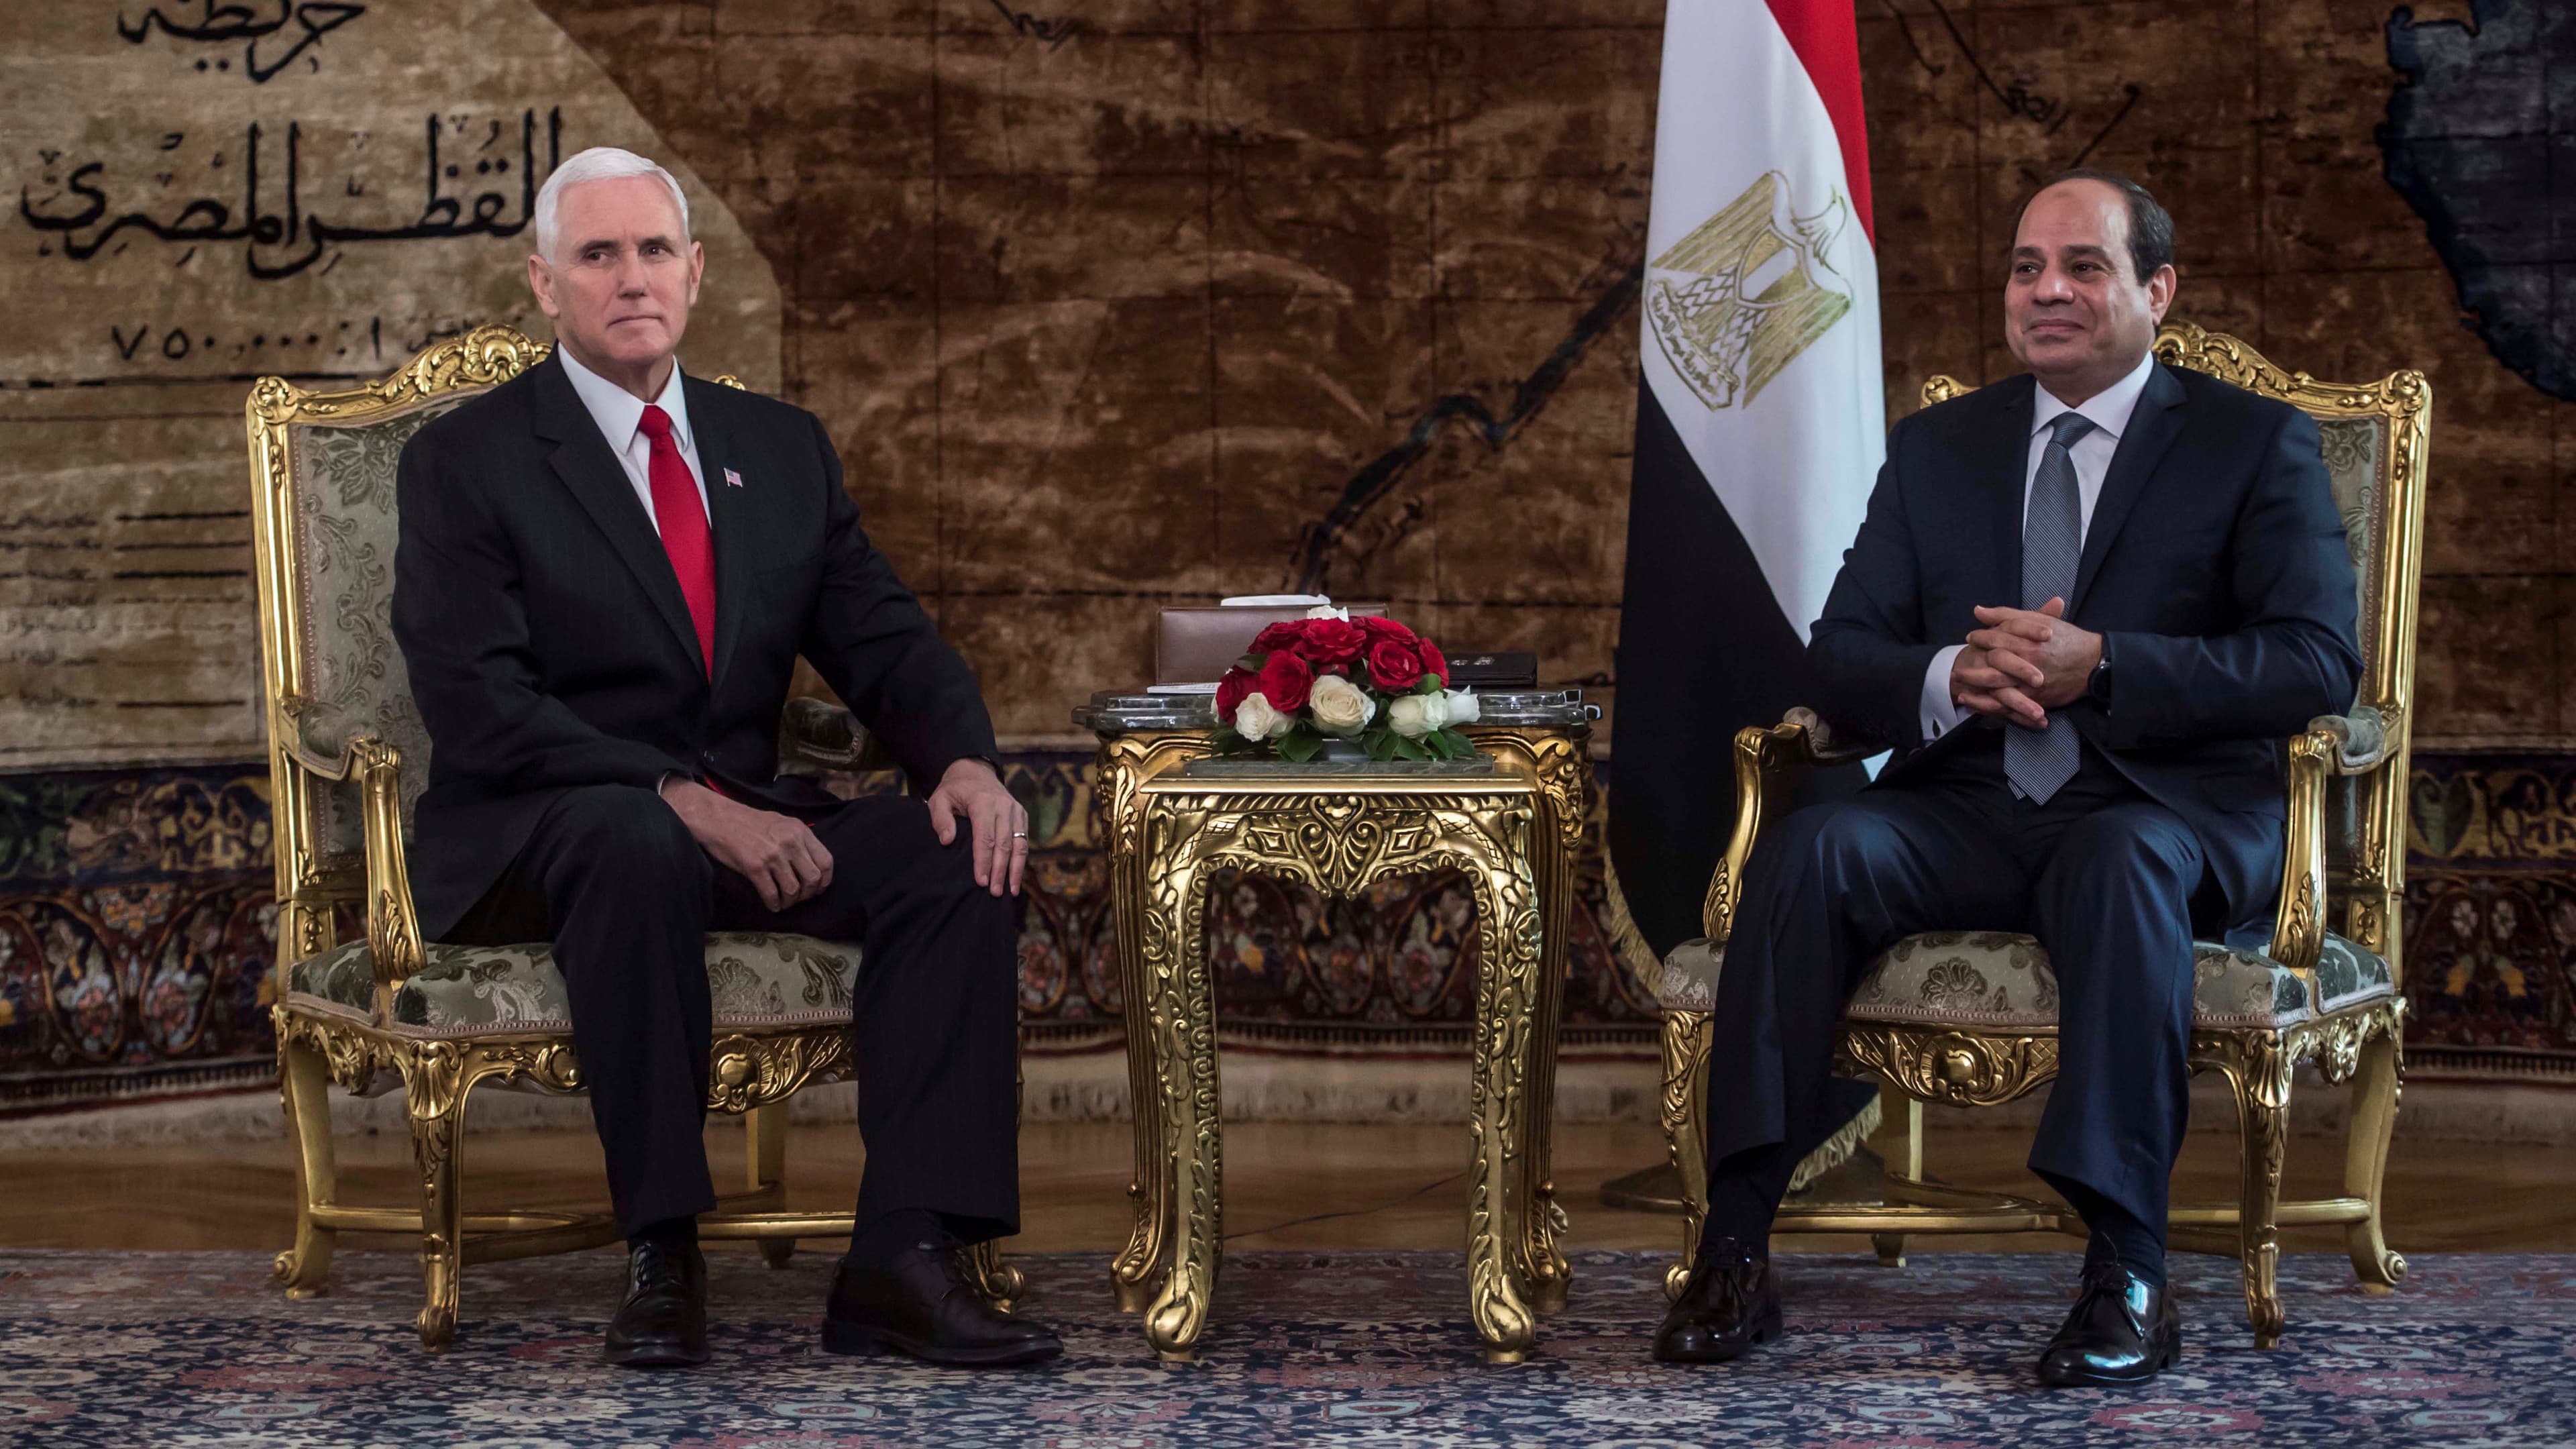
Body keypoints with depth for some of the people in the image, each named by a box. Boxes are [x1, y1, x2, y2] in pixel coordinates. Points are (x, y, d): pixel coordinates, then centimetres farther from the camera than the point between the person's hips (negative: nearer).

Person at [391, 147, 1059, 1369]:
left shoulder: (782, 449, 16)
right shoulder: (465, 462, -1)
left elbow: (885, 645, 10)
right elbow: (478, 709, -13)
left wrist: (964, 761, -13)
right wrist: (682, 797, -25)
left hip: (741, 820, 5)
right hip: (534, 841, -5)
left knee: (959, 847, -22)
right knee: (640, 844, -39)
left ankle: (903, 1257, -27)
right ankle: (660, 1256, -29)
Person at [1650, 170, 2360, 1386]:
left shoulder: (2256, 443, 6)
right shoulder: (1937, 447, 17)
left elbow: (2318, 661, -7)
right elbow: (1838, 662, 10)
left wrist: (2101, 667, -20)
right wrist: (1948, 679, -14)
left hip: (2170, 815, -3)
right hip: (1966, 814, 3)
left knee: (2123, 863, -38)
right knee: (1807, 849, -27)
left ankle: (2126, 1274, -36)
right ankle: (1735, 1250, -28)